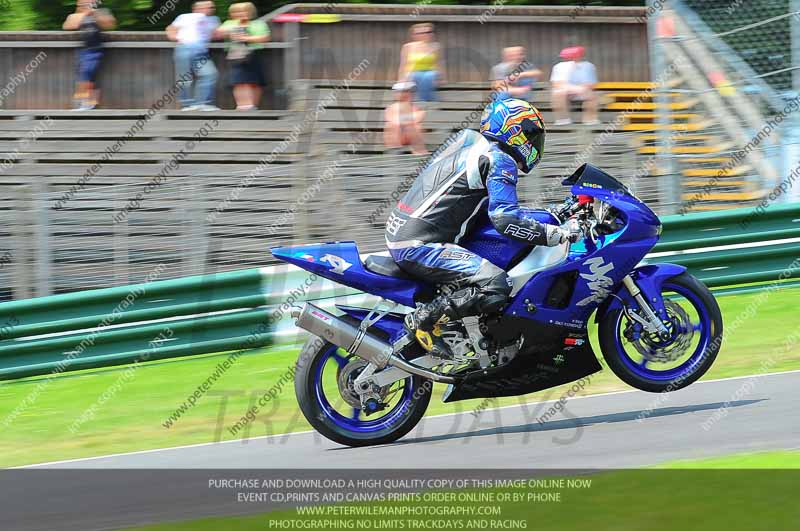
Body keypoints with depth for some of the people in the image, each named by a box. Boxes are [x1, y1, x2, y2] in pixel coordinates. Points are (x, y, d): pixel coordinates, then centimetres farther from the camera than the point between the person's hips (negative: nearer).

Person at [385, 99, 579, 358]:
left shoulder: (469, 141, 21)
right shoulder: (499, 161, -7)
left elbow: (494, 206, 33)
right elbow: (505, 220, -19)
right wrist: (555, 234, -16)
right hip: (421, 246, -10)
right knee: (496, 285, -23)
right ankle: (424, 319, -18)